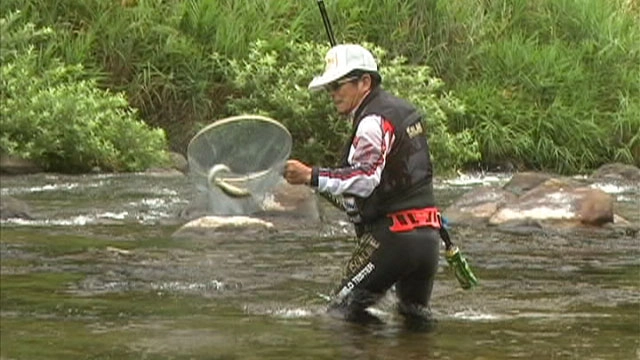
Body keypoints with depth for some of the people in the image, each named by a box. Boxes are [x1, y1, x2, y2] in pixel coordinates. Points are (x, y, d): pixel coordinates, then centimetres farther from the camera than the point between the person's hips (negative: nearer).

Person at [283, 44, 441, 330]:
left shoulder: (374, 121, -13)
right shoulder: (405, 110, 18)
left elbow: (366, 177, -29)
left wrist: (312, 177, -37)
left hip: (393, 234, -10)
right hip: (429, 235, 10)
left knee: (343, 310, -6)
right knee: (417, 317, 18)